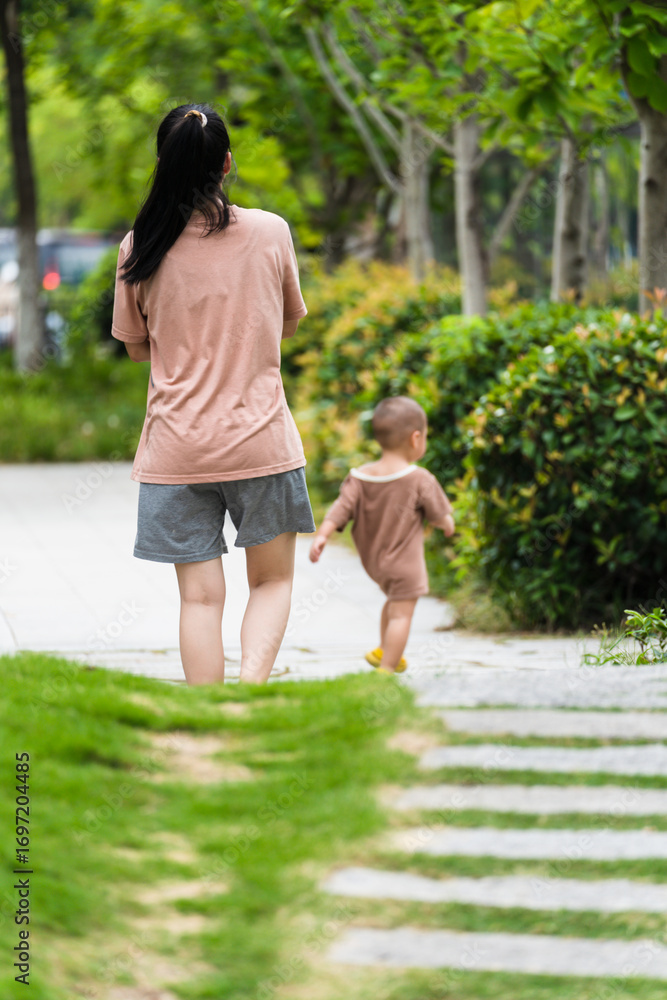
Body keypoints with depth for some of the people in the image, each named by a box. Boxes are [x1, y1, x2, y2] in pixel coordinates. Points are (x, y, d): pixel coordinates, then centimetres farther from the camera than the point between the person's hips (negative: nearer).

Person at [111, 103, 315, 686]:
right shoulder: (270, 233, -5)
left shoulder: (140, 246, -4)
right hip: (260, 440, -1)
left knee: (200, 596, 6)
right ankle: (253, 679, -10)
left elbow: (136, 348, 8)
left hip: (176, 448, 1)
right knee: (273, 579, 14)